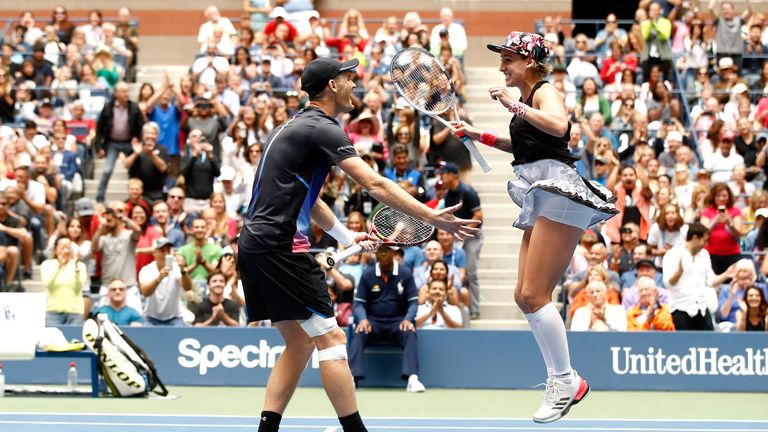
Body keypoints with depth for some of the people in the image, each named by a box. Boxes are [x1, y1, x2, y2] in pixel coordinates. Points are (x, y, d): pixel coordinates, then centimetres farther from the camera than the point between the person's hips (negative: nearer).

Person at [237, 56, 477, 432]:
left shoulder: (296, 126, 21)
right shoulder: (321, 129, -9)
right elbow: (375, 185, -16)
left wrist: (345, 235, 28)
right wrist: (432, 218, -16)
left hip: (253, 244, 10)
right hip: (281, 246, -10)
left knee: (299, 343, 14)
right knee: (330, 338, -6)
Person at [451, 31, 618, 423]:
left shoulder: (546, 92, -7)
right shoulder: (527, 98, 20)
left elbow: (558, 126, -30)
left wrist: (514, 106, -22)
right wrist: (479, 136, 30)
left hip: (559, 195, -10)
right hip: (541, 201, 10)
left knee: (534, 295, -13)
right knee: (525, 297, 7)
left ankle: (566, 381, -7)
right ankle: (559, 379, 11)